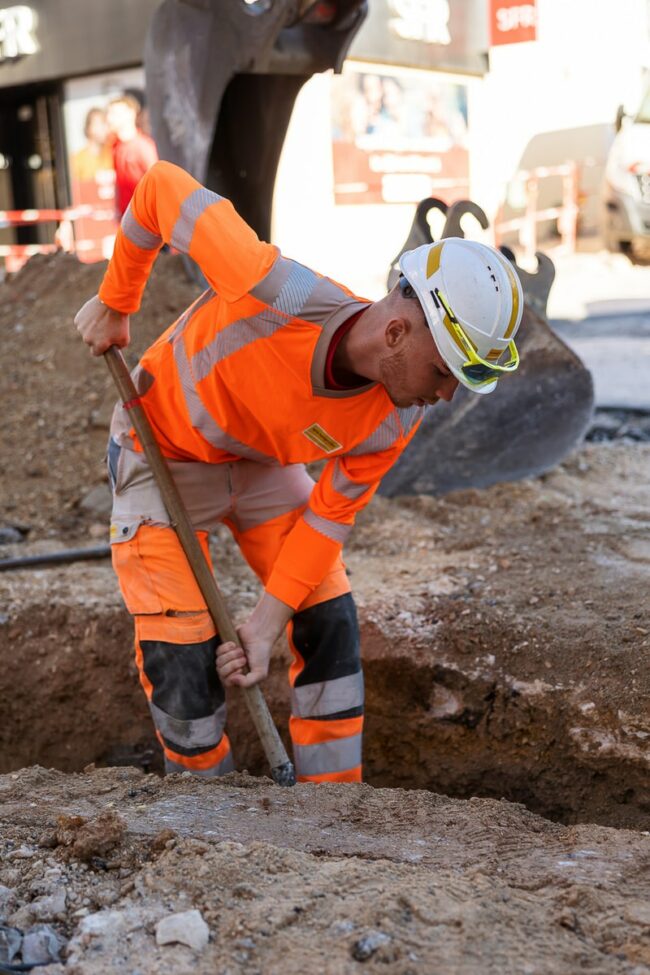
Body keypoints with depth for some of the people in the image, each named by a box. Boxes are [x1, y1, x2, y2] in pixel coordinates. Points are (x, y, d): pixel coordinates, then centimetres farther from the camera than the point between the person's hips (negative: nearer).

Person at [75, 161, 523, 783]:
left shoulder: (396, 419, -23)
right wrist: (114, 304, -12)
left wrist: (267, 624, -15)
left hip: (264, 466, 4)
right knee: (183, 660, -9)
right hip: (163, 456, -4)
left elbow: (331, 515, -11)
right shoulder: (277, 294, -41)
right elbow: (163, 188, -27)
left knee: (330, 625, -1)